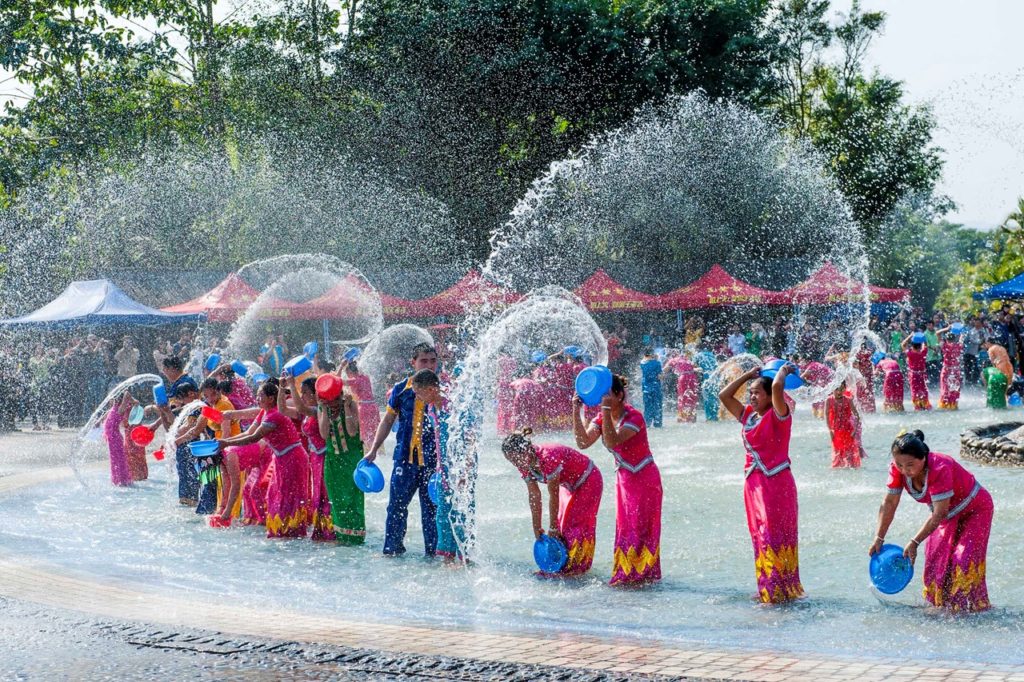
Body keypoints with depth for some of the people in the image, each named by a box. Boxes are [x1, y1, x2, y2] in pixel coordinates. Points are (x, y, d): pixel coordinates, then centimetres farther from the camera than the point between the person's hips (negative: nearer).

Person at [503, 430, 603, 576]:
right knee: (562, 524, 4)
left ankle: (576, 567, -2)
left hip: (588, 480, -8)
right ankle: (563, 563, 12)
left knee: (575, 522, -10)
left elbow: (553, 495, -32)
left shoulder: (548, 458, -40)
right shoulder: (524, 465, -14)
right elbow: (534, 497, -9)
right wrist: (537, 528, -9)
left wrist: (552, 528, -24)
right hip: (569, 485, 8)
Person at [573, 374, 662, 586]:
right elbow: (583, 442, -13)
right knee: (625, 527, 10)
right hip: (624, 479, 7)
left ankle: (641, 575, 3)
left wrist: (607, 410, -41)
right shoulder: (602, 417, 0)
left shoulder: (633, 417, -22)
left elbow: (612, 441, -36)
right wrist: (576, 412, -20)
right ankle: (625, 573, 17)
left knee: (641, 527, -4)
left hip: (645, 479, -7)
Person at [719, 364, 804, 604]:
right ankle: (767, 590, 17)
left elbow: (777, 387, -24)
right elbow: (724, 395, 16)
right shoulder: (748, 415, 12)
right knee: (759, 539, 10)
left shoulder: (778, 415, -7)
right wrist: (748, 374, 15)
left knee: (776, 538, -7)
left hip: (777, 483, -7)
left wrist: (784, 370, -5)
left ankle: (783, 590, -3)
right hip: (753, 483, 7)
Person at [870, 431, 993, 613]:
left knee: (964, 561, -17)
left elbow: (940, 513, -37)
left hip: (975, 509, -6)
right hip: (948, 515, 7)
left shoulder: (939, 469, -40)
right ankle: (938, 606, 14)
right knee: (935, 561, 2)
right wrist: (879, 539, -14)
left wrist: (914, 542, -36)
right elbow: (889, 503, -12)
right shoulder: (897, 469, -21)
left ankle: (976, 608, -7)